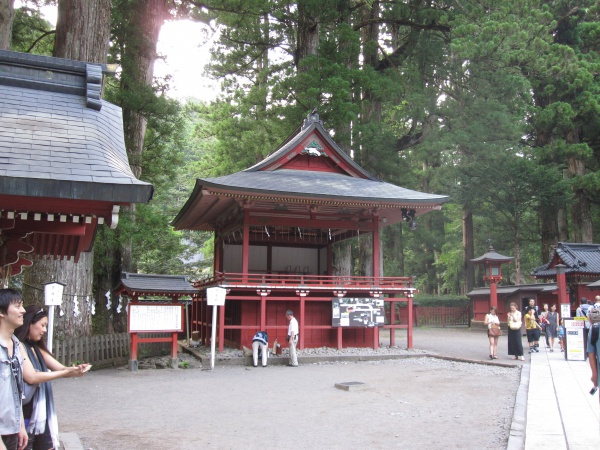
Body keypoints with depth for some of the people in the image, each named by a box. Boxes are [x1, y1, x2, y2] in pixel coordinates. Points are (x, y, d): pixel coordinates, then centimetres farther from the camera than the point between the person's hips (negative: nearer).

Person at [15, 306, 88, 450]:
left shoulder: (37, 348, 14)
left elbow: (60, 368, 7)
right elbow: (31, 377, -23)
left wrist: (75, 369, -15)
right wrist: (65, 373, -23)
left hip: (42, 415, 8)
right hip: (26, 416, -8)